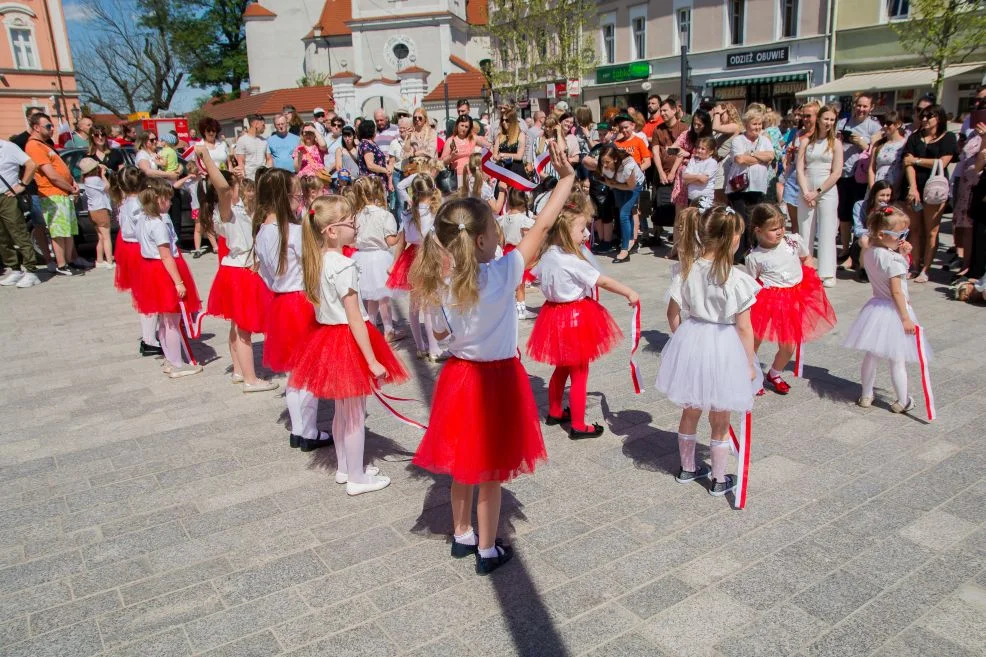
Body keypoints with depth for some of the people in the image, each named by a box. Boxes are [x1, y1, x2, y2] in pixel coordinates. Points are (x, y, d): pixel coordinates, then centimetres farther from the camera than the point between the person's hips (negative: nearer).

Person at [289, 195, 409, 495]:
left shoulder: (318, 261, 4)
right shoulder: (344, 266, -22)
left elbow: (325, 305, 10)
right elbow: (354, 318, -22)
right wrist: (373, 361, -19)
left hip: (327, 335, 9)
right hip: (347, 340, -9)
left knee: (342, 409, 22)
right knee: (355, 413, 5)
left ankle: (344, 467, 38)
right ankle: (356, 478, 18)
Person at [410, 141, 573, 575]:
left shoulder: (443, 278, -9)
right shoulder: (501, 275, -21)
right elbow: (542, 226, -17)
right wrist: (567, 178, -7)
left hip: (459, 374, 5)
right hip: (496, 380, -5)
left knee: (463, 465, 22)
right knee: (489, 474, 10)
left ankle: (461, 536, 40)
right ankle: (487, 552, 26)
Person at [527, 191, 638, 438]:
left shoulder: (547, 256, 0)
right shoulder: (573, 262, -24)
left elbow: (540, 275, 18)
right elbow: (604, 282, -18)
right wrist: (630, 293, -8)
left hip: (554, 312, 8)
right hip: (575, 317, -8)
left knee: (561, 369, 23)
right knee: (579, 374, 4)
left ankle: (554, 413, 37)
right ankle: (578, 426, 13)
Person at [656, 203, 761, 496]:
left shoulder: (686, 270, -8)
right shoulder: (737, 279, -20)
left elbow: (673, 313, -1)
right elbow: (744, 328, -14)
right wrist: (749, 364, -3)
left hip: (690, 344, 4)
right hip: (724, 351, -4)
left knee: (689, 412, 23)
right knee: (720, 421, 15)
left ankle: (687, 468, 40)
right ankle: (719, 480, 30)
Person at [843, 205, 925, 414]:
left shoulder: (869, 252, 3)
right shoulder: (892, 259, -22)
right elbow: (896, 291, -22)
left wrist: (902, 254, -1)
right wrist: (906, 318, -16)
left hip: (876, 308, 8)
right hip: (893, 311, -8)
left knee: (871, 355, 17)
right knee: (898, 360, 5)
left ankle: (866, 396, 28)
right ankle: (902, 402, 18)